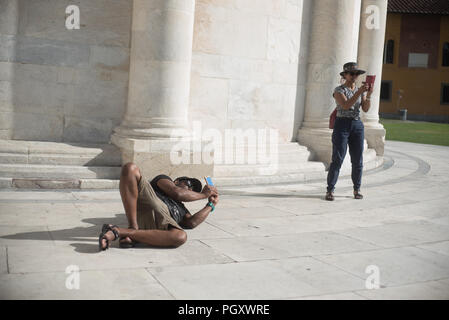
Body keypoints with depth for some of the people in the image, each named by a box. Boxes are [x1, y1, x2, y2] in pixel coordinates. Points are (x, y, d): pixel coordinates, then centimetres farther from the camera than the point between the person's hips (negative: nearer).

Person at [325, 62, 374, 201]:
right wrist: (359, 92, -24)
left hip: (357, 126, 5)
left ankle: (357, 189, 19)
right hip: (342, 125, -4)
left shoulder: (360, 90, 12)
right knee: (337, 159, -8)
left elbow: (366, 109, -1)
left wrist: (368, 95, -16)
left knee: (358, 160, 6)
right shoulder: (339, 90, -2)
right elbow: (345, 105, -19)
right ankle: (330, 191, -3)